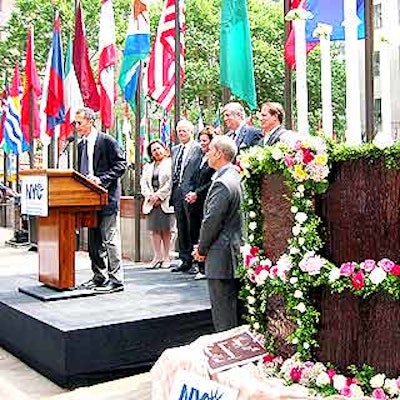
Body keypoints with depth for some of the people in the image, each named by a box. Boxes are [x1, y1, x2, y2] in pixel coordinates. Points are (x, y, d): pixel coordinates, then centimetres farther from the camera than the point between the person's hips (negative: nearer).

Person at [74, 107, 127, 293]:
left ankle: (116, 280, -1)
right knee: (94, 241, 13)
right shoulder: (81, 145, 15)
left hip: (107, 196, -8)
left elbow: (121, 164, -13)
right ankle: (99, 277, 23)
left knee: (109, 239, -7)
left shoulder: (107, 140, -8)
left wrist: (100, 179, -21)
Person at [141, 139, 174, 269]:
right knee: (155, 229, 3)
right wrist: (150, 196, -5)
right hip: (151, 203, 5)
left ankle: (166, 257, 3)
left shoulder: (170, 163, 1)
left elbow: (171, 182, -9)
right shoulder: (148, 166, 20)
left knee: (166, 229, -2)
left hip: (165, 201, -5)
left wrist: (159, 195, -12)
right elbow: (143, 182, 11)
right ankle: (157, 257, 8)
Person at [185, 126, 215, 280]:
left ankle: (205, 269, 2)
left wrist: (197, 193, -12)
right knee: (195, 234, 7)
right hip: (195, 203, 8)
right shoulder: (201, 159, 18)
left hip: (206, 203, -8)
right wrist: (191, 193, 5)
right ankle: (200, 267, 15)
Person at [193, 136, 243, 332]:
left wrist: (201, 249, -5)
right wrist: (203, 245, 14)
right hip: (233, 251, 10)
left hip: (221, 256, -10)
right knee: (230, 305, 17)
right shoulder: (235, 177, 12)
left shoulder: (222, 183, -19)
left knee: (222, 309, -2)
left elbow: (211, 221, -19)